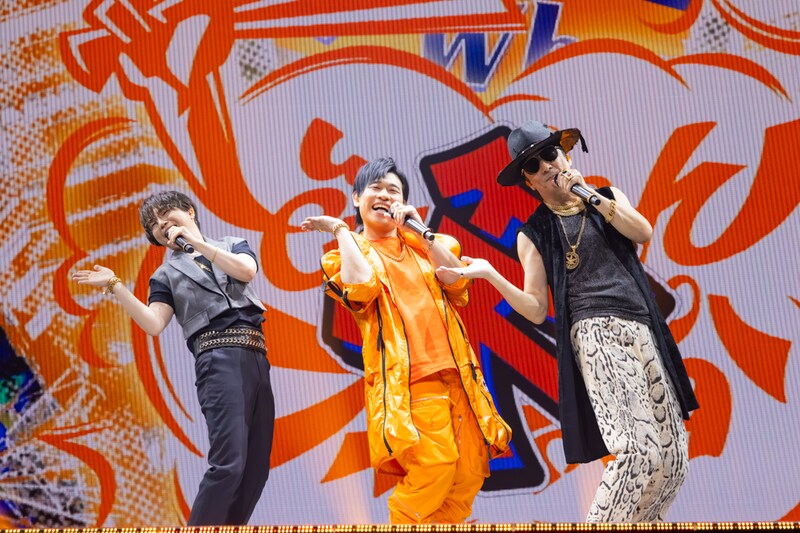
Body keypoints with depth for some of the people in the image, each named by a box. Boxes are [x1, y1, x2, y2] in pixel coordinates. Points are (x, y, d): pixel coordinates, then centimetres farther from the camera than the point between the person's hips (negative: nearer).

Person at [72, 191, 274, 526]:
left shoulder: (232, 245, 21)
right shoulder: (167, 274, 14)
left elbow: (247, 270, -3)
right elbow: (154, 325, -2)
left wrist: (196, 241, -3)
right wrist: (115, 287, -11)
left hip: (257, 358, 4)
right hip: (220, 358, -4)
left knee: (256, 467, 1)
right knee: (229, 462, -19)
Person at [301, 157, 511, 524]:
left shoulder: (418, 244, 21)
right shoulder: (350, 251, 10)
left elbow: (457, 281, 3)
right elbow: (359, 287, -15)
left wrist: (419, 230, -2)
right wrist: (339, 230, -4)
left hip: (456, 371, 5)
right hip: (408, 377, -5)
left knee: (470, 472, 0)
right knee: (434, 465, -22)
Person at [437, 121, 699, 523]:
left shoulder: (609, 198, 18)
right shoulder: (534, 234, 9)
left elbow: (643, 233, -3)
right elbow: (536, 310, 3)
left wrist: (588, 194, -6)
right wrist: (490, 275, -10)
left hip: (643, 332, 4)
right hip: (597, 335, -4)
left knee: (672, 453, 1)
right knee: (640, 449, -20)